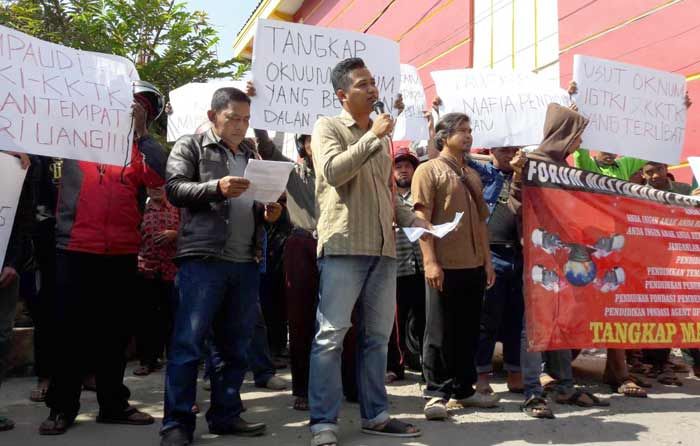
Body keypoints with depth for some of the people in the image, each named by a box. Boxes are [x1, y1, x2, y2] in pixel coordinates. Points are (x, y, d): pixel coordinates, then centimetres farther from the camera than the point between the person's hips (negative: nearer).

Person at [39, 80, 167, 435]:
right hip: (75, 249, -2)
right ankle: (62, 406, 15)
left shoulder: (140, 147, 10)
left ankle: (113, 403, 22)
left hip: (122, 253, 2)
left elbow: (159, 176, -9)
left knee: (115, 331, 10)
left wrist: (140, 131, -10)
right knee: (70, 328, 4)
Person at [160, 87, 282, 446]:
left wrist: (269, 212, 4)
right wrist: (216, 188, -21)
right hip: (202, 258, -6)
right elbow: (174, 189, -7)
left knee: (235, 346, 10)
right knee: (188, 343, -5)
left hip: (246, 263, 6)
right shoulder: (190, 146, 5)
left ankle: (225, 414, 21)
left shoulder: (253, 154, 21)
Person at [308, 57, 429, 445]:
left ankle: (374, 415, 20)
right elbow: (334, 171, -17)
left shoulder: (380, 137, 21)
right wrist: (372, 136, -11)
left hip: (383, 248, 7)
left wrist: (415, 222, 12)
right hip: (344, 245, -6)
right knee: (331, 335, -5)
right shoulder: (328, 127, 2)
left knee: (377, 336, 10)